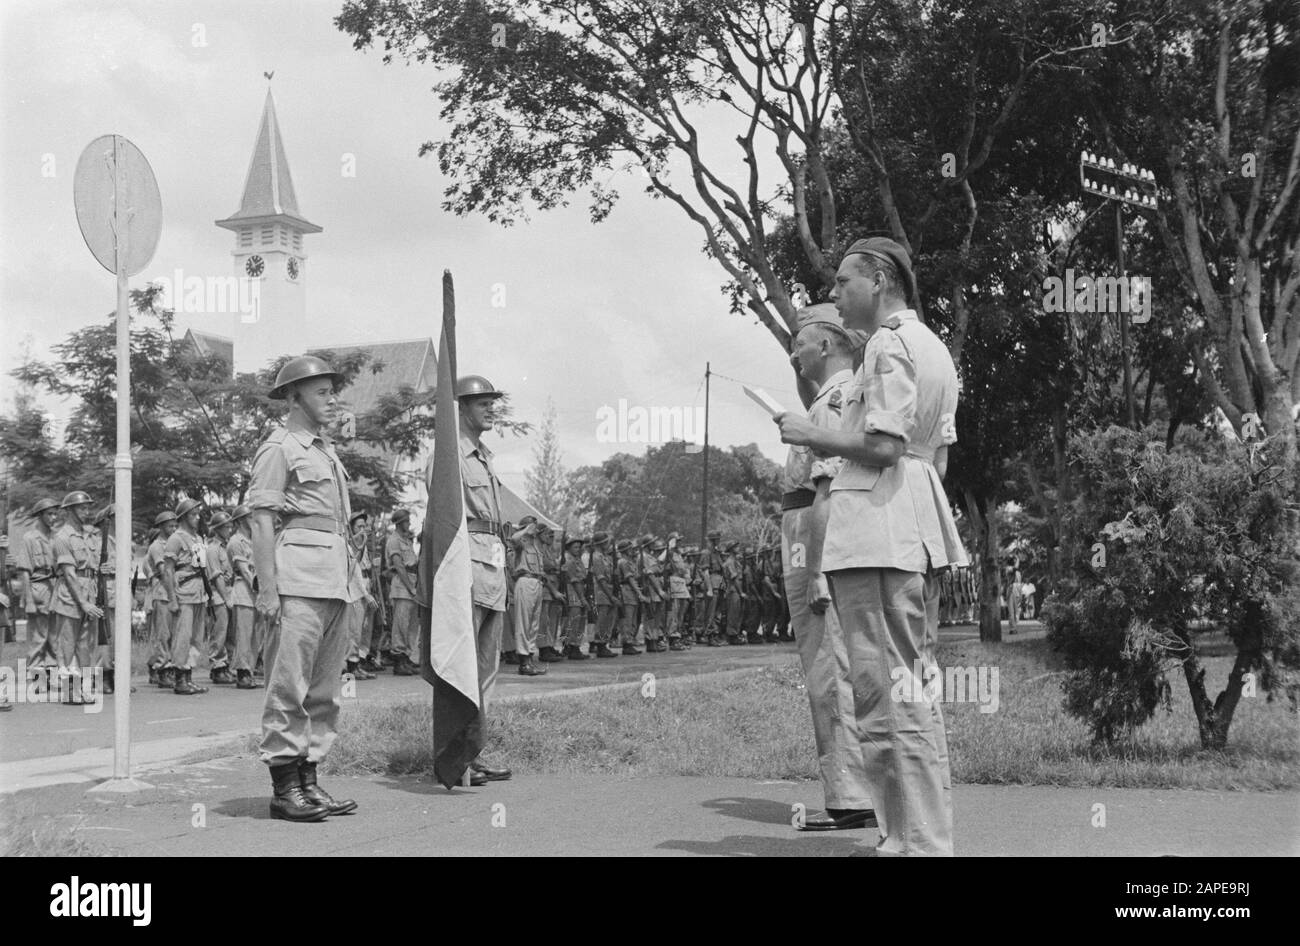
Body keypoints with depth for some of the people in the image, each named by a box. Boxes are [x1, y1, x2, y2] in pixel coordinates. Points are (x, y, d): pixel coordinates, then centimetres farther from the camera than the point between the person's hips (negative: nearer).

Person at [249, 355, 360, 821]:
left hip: (336, 579, 9)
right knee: (289, 684, -7)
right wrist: (268, 589, -15)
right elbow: (261, 521, -9)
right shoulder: (279, 447, -3)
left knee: (325, 689, 9)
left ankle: (308, 779, 15)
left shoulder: (327, 450, 21)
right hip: (298, 577, -9)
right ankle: (284, 788, -3)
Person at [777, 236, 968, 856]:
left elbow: (882, 446, -19)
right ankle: (928, 836, 19)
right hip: (920, 526, 11)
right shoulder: (933, 347, 22)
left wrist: (811, 436, -6)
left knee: (886, 694, -9)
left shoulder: (889, 344, -9)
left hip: (875, 527, -11)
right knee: (915, 686, 14)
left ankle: (915, 841, -9)